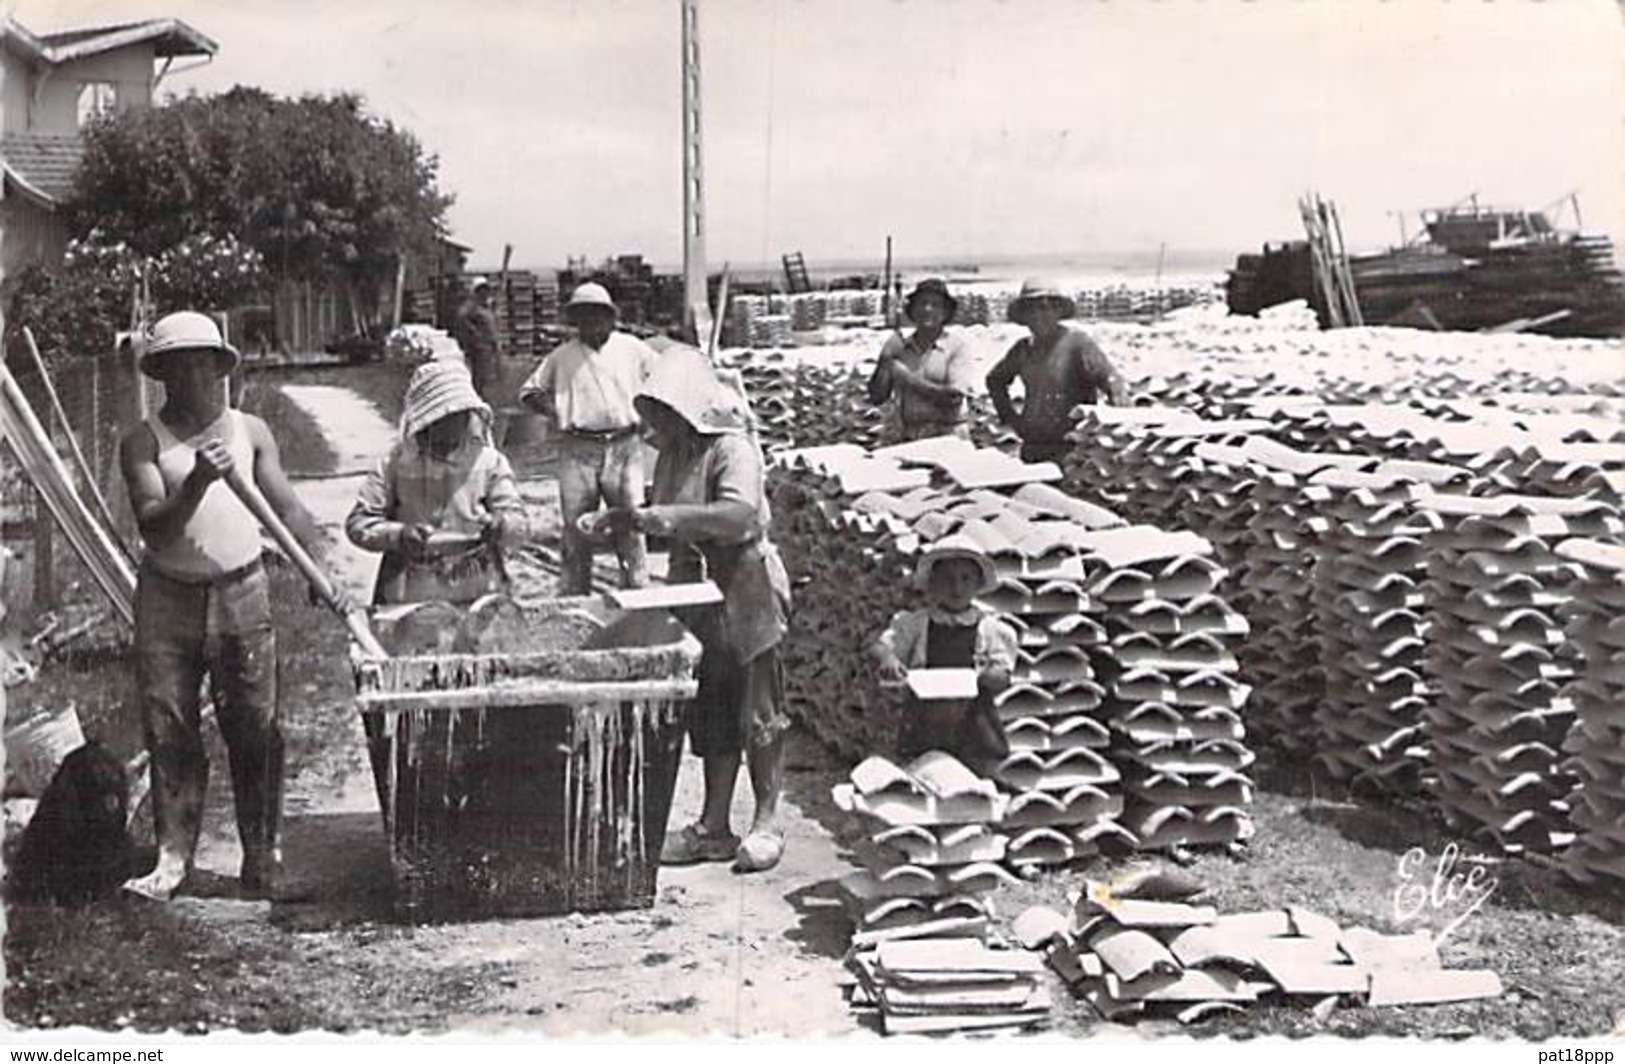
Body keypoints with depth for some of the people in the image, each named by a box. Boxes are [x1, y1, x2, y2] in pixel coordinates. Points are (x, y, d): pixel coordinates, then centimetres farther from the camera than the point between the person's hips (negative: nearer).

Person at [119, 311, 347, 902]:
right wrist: (197, 482, -29)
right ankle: (173, 857, 8)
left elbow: (287, 508, 5)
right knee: (169, 730, 1)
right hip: (167, 597, -1)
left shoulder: (250, 432, 6)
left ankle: (263, 857, 9)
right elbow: (152, 524, -12)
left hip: (241, 592, 1)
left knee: (254, 729, 1)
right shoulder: (144, 442, -1)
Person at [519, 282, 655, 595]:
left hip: (624, 446, -1)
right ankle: (574, 594, 12)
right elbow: (529, 390, 15)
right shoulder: (562, 356, 8)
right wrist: (551, 411, -1)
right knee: (575, 523, 3)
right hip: (578, 449, 1)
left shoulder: (633, 349, 7)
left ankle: (637, 589, 9)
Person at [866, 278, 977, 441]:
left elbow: (954, 398, -9)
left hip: (946, 436, -2)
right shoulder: (897, 346, 11)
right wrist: (885, 363, -4)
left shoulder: (957, 346, 3)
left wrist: (909, 378, -9)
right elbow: (876, 398, 11)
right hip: (906, 439, 3)